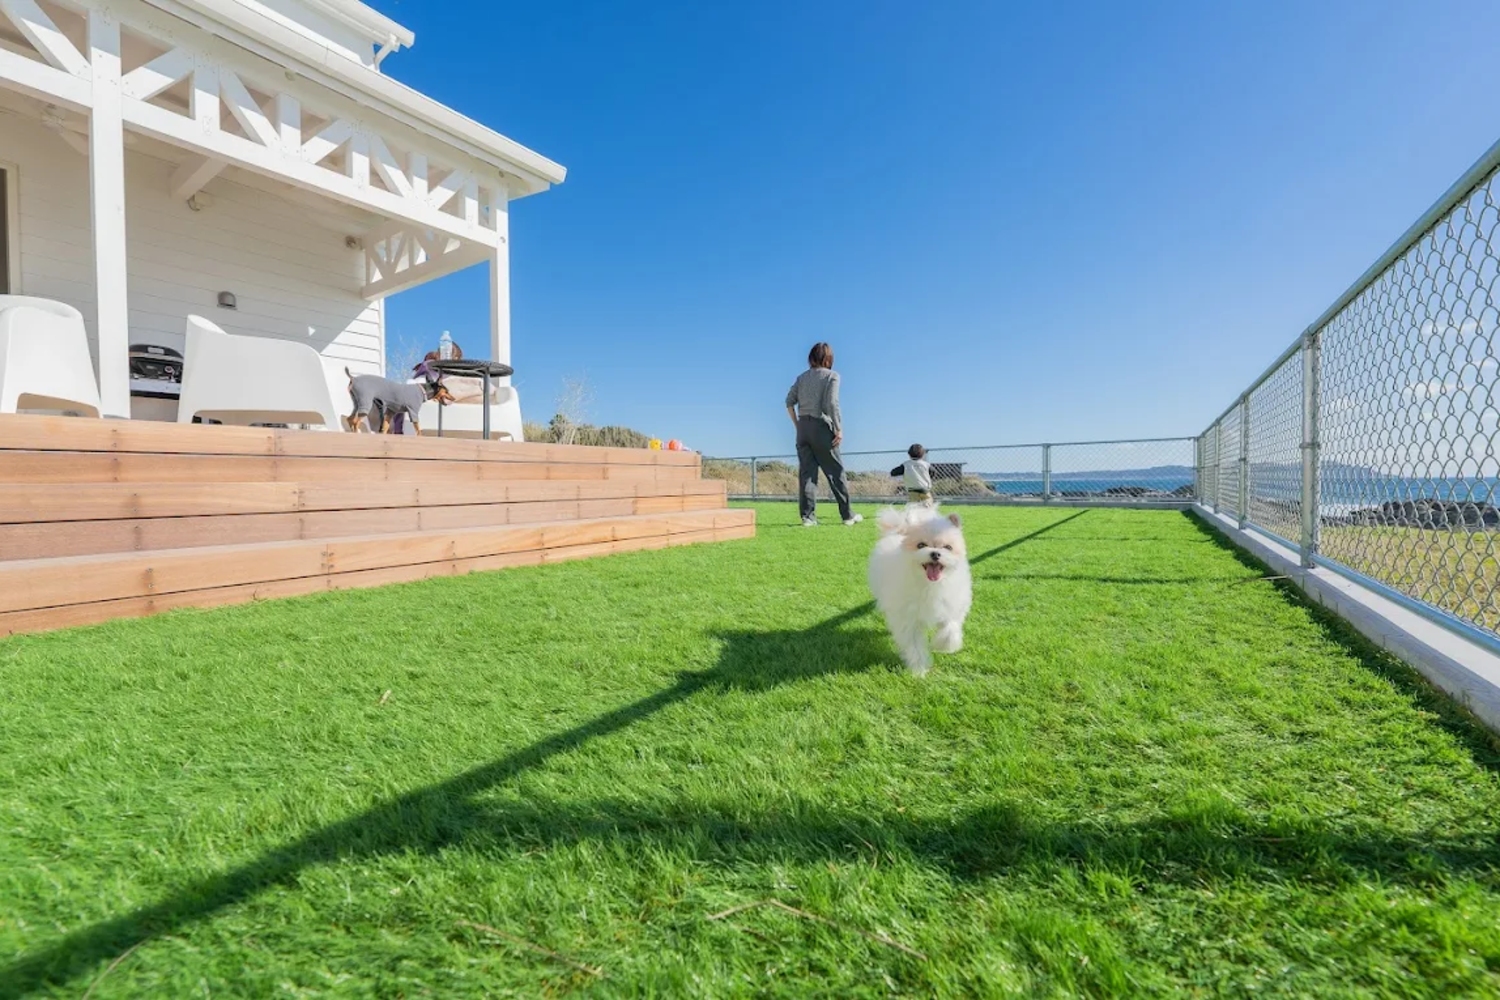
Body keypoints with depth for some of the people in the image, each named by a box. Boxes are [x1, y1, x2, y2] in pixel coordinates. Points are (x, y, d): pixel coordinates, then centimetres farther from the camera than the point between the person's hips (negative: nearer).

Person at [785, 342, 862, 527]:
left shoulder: (802, 377, 13)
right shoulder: (832, 375, -1)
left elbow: (789, 401, 7)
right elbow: (831, 403, -12)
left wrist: (797, 425, 14)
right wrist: (838, 428, -9)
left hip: (803, 426, 4)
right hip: (821, 426, -4)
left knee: (806, 472, 4)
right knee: (836, 471, 5)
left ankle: (808, 516, 0)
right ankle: (847, 515, 12)